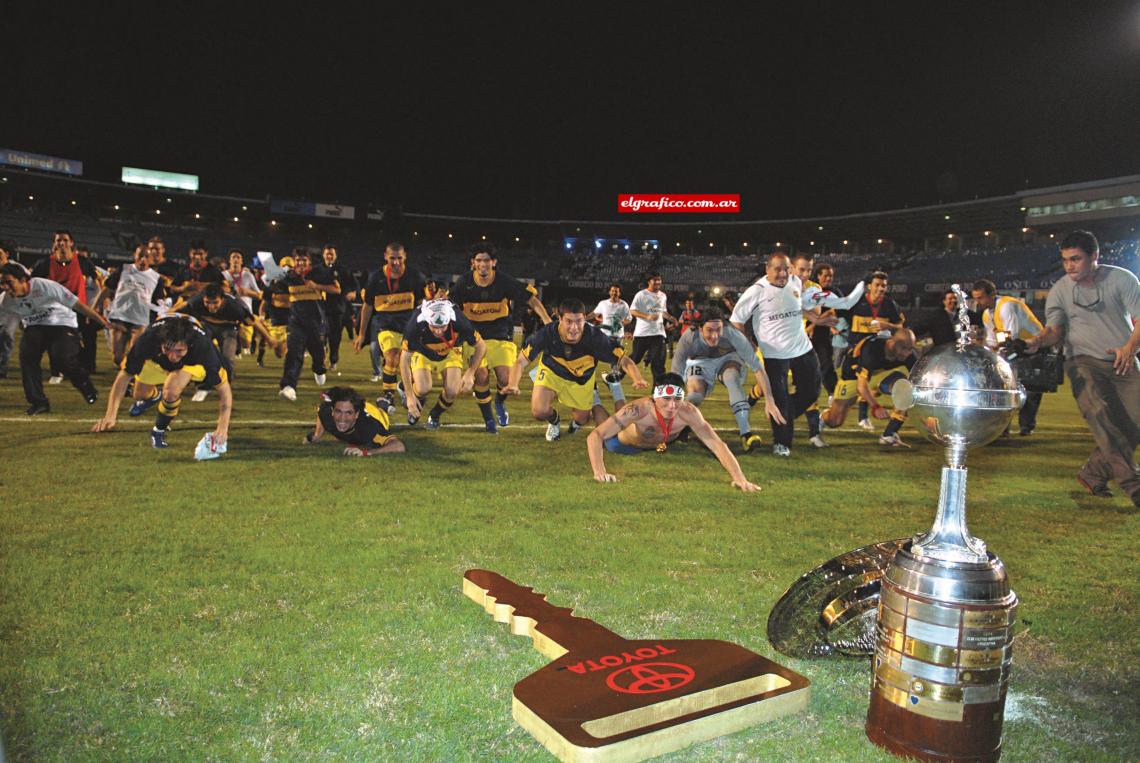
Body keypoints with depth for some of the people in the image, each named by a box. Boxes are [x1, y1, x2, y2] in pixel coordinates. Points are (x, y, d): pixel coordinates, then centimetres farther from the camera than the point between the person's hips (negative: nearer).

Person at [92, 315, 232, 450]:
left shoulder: (203, 346, -43)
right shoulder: (148, 339, -40)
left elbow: (224, 387, -35)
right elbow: (125, 375, -25)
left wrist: (223, 428, -44)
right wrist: (110, 414, -33)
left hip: (192, 361, -2)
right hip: (157, 360, 3)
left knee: (171, 391, -28)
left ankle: (160, 430, 2)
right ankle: (155, 394, 50)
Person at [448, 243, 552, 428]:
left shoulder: (505, 281, -11)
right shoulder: (464, 282, -8)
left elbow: (532, 299, -5)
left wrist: (548, 322, -13)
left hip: (501, 336, 0)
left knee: (505, 378, -12)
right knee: (481, 376, -17)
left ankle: (500, 403, 25)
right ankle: (488, 419, 6)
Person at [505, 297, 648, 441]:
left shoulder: (594, 337, -36)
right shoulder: (546, 334, -37)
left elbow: (624, 360, -29)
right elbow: (521, 362, -29)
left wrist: (638, 379, -49)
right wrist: (513, 384, -49)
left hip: (582, 377, 1)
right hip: (551, 372, -1)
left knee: (582, 419, 10)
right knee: (539, 411, -20)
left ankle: (592, 400, 48)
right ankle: (554, 420, 20)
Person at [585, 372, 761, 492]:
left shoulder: (688, 412, -40)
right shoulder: (640, 409, -49)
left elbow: (717, 444, -37)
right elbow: (595, 436, -51)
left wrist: (740, 479, -48)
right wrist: (599, 472, -64)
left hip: (658, 445, 3)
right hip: (624, 445, -2)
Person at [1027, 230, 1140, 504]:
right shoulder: (1059, 291, 3)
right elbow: (1054, 329, -5)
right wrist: (1038, 341, -29)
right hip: (1083, 360, -2)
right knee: (1098, 411, -27)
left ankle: (1093, 474, 8)